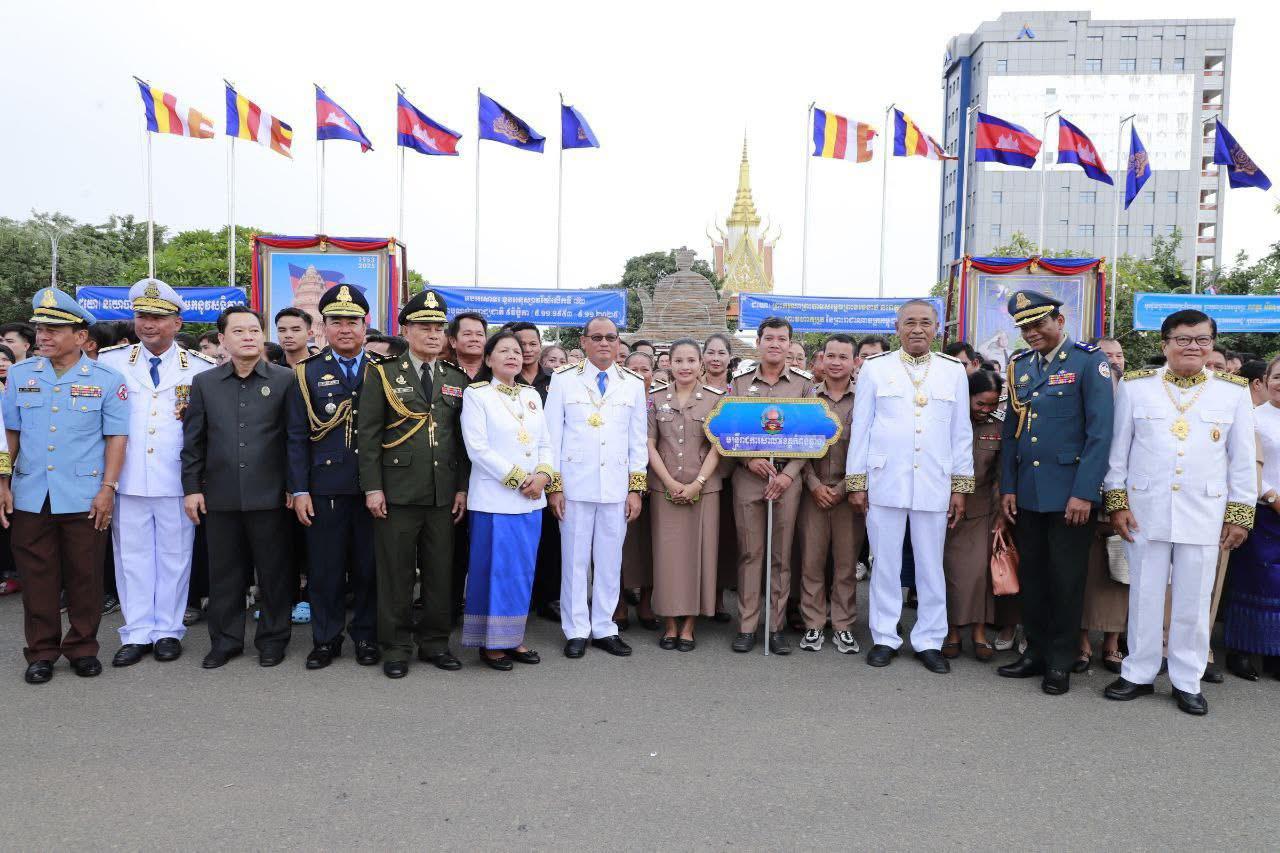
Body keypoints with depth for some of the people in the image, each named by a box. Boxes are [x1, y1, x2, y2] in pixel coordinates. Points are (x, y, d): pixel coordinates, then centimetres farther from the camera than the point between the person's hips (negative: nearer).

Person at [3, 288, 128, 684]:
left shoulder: (106, 380, -1)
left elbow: (116, 437, -2)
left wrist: (108, 488, -8)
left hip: (85, 499, -2)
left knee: (85, 577, 6)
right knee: (37, 578, 8)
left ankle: (83, 647, 20)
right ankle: (41, 652, 20)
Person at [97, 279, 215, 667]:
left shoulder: (201, 367, 0)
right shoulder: (109, 361, 5)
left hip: (177, 479, -1)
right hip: (128, 478, 2)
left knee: (174, 555, 7)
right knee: (132, 555, 8)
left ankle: (168, 630, 19)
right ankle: (137, 633, 18)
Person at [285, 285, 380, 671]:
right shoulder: (307, 373, 5)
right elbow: (296, 437, 3)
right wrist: (299, 490, -4)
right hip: (324, 489, 0)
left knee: (369, 566, 8)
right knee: (325, 568, 6)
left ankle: (366, 636, 23)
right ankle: (326, 639, 20)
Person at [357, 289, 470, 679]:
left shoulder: (457, 379, 12)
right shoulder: (383, 373, 1)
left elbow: (464, 438, 12)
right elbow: (368, 434, -2)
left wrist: (462, 487, 6)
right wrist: (372, 487, -8)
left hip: (444, 494, 3)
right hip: (397, 492, -3)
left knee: (440, 572, 9)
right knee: (396, 573, 4)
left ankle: (434, 642, 22)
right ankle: (396, 646, 17)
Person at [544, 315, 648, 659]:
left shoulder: (633, 384, 8)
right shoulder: (564, 379, 2)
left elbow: (639, 440, 8)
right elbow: (552, 435, 1)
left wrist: (636, 488, 3)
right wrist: (554, 485, -3)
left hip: (617, 486, 2)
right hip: (575, 485, -2)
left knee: (610, 560, 8)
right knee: (575, 559, 4)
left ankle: (604, 628, 20)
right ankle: (576, 631, 16)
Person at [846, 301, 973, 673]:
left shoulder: (954, 371, 8)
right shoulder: (874, 368, 4)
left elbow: (961, 432, 8)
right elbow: (860, 428, 4)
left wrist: (960, 487, 5)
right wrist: (856, 482, 1)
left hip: (934, 485, 1)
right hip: (884, 482, -1)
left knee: (931, 565, 8)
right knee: (885, 563, 6)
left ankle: (929, 641, 20)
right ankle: (884, 638, 18)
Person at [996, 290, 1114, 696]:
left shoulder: (1088, 361, -6)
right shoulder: (1019, 366, 10)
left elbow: (1100, 431, -11)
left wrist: (1084, 493, -16)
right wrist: (1008, 488, 6)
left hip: (1069, 493, -5)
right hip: (1026, 492, 5)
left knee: (1065, 580, 5)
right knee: (1031, 576, 12)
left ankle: (1061, 662, 18)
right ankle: (1036, 652, 25)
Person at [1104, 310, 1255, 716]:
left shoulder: (1233, 391, 4)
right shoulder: (1135, 386, 2)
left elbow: (1242, 459, 6)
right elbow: (1118, 450, 3)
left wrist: (1240, 514, 3)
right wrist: (1116, 502, -2)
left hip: (1204, 515, 1)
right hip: (1145, 511, 0)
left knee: (1194, 601, 8)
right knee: (1145, 595, 8)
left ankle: (1187, 681, 22)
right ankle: (1138, 673, 21)